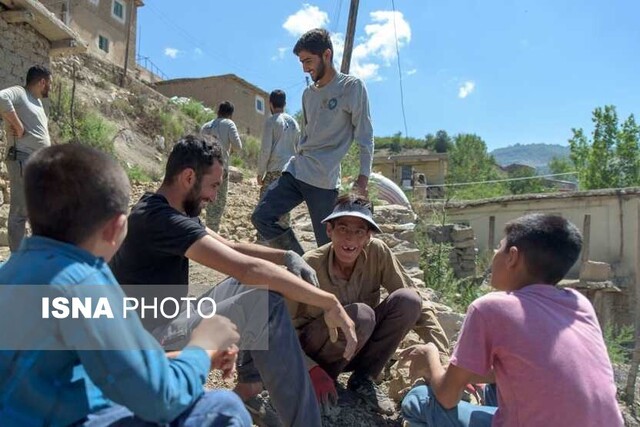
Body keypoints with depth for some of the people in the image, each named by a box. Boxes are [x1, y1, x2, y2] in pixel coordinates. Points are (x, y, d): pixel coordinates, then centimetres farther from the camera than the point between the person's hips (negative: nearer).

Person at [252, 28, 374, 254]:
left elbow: (365, 136, -6)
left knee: (328, 246, -2)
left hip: (325, 180, -6)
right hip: (295, 170, 7)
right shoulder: (308, 93, 16)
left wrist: (363, 176, -13)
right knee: (261, 217, -4)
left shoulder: (352, 87, -3)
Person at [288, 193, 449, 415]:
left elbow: (415, 303, -12)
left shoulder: (377, 252, -16)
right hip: (314, 353, -4)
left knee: (407, 300, -20)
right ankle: (322, 378, -8)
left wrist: (444, 355, -20)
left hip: (359, 347, 4)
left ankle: (363, 378, -5)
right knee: (361, 315, -34)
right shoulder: (309, 267, -24)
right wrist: (313, 371, -30)